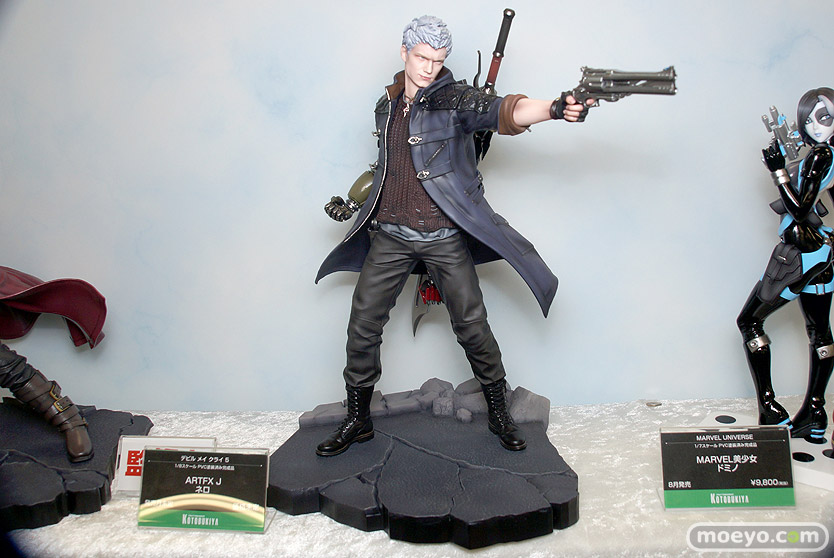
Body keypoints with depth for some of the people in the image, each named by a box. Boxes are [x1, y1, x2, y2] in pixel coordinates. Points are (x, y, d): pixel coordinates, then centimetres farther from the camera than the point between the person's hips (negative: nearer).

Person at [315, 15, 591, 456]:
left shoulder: (453, 100, -8)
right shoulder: (386, 105, 8)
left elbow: (502, 110, -27)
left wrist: (554, 109, -44)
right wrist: (351, 201, 14)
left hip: (443, 237, -4)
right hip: (389, 236, 4)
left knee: (472, 326, -1)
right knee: (362, 325, 4)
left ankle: (499, 415, 19)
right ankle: (358, 420, 21)